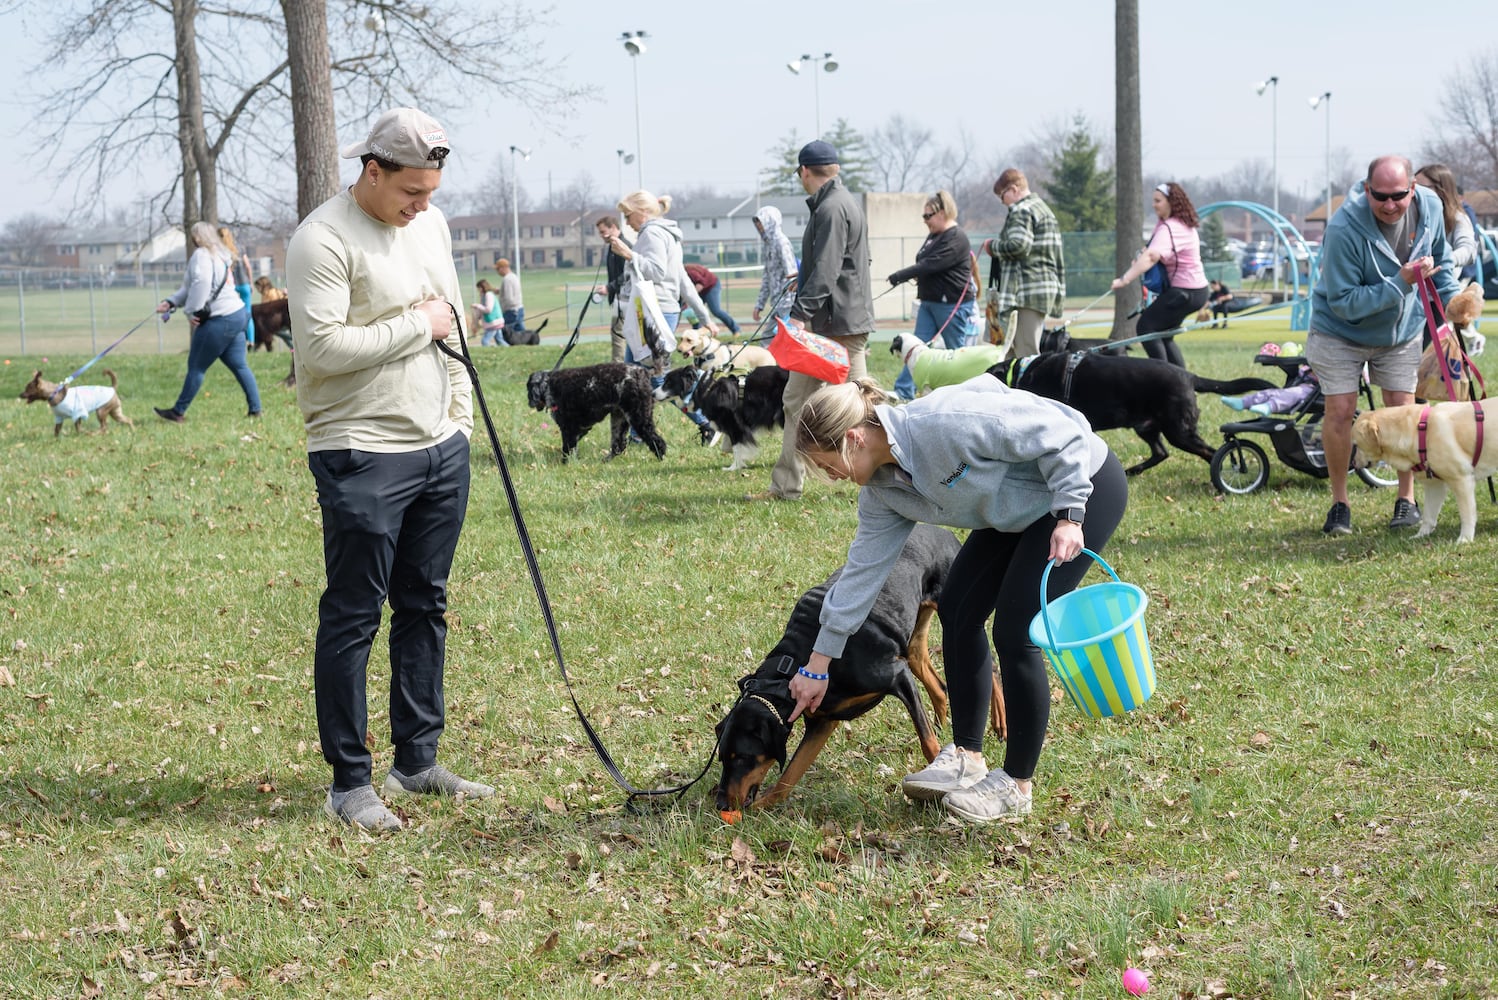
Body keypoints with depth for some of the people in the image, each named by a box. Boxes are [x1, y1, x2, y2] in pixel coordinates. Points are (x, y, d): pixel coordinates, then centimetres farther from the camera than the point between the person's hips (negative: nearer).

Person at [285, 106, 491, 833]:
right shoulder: (323, 239, -14)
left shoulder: (430, 224, 12)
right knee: (353, 617, -3)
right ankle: (349, 783, 4)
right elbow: (323, 346, -23)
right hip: (363, 456, -8)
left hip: (442, 448, 8)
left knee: (425, 608, 14)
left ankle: (417, 761, 24)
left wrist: (461, 410, 18)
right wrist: (416, 326, -15)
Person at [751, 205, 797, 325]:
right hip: (777, 302, 9)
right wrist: (759, 305, 18)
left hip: (786, 302, -9)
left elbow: (791, 274, -17)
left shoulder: (781, 242, -11)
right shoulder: (767, 244, 16)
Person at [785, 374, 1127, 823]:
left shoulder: (945, 423, -33)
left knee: (1014, 633, -11)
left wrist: (1069, 516, -27)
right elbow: (864, 568, 3)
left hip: (1083, 486, -9)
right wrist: (818, 664, 6)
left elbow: (1062, 433, -27)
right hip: (1017, 510, 9)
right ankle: (966, 757, 19)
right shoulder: (883, 487, -5)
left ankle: (1016, 787, 2)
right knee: (957, 613, 6)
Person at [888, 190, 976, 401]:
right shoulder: (934, 236, 14)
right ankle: (903, 392, -1)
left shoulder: (956, 239, -16)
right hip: (929, 302, 9)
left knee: (956, 351, 1)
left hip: (953, 304, -9)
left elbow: (931, 265, -23)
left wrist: (900, 276, -21)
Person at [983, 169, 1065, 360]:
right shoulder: (1046, 210, 23)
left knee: (1025, 353, -11)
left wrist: (992, 246, -7)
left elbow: (1018, 245, -22)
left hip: (1028, 292, -10)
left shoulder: (1021, 211, -9)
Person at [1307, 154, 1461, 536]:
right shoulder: (1344, 229, -33)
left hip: (1401, 331, 4)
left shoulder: (1429, 206, -15)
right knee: (1340, 409, -7)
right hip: (1342, 332, -4)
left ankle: (1407, 500, 16)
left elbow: (1441, 260, 6)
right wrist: (1401, 283, -36)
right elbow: (1343, 303, -30)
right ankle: (1339, 503, 8)